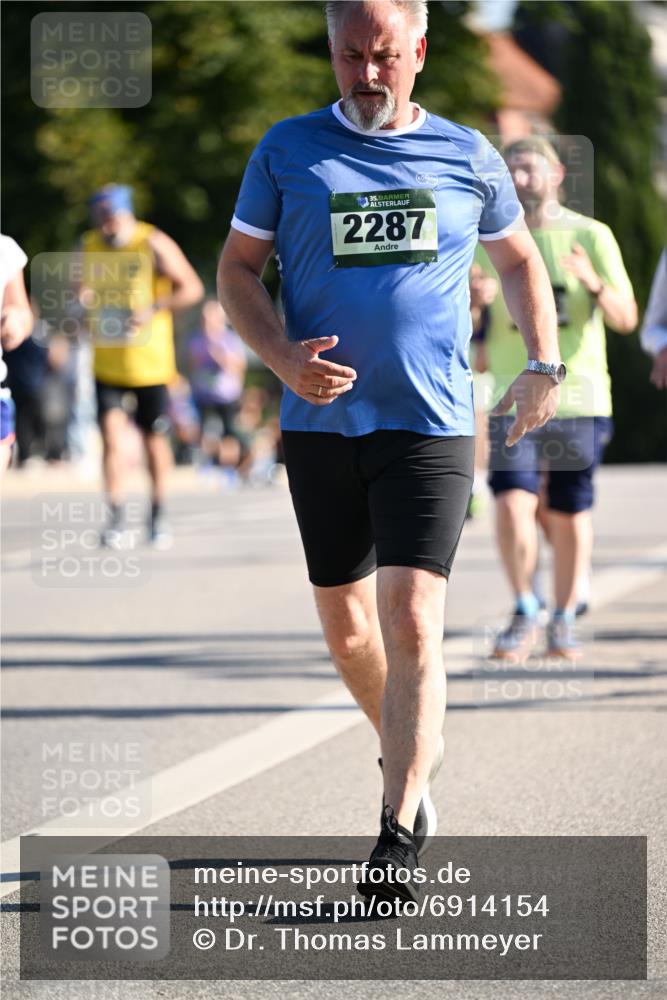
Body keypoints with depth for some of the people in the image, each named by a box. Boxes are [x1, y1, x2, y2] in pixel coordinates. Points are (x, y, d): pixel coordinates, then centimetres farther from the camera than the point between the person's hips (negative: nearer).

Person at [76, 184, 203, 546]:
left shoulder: (154, 244, -9)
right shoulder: (88, 245, 4)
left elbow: (192, 288, -7)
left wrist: (153, 309, -20)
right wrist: (83, 297, -7)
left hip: (150, 363, -2)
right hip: (107, 363, 2)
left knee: (154, 439, 6)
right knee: (111, 437, -11)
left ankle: (158, 513, 23)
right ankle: (115, 517, -8)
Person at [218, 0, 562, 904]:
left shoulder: (466, 155, 6)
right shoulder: (289, 150, 4)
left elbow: (519, 259, 21)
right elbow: (236, 270, 6)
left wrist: (544, 365, 11)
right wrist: (285, 358, -11)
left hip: (430, 426, -2)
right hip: (320, 423, 2)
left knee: (411, 621, -14)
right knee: (345, 626, 11)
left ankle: (400, 835, -12)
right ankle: (411, 750, 38)